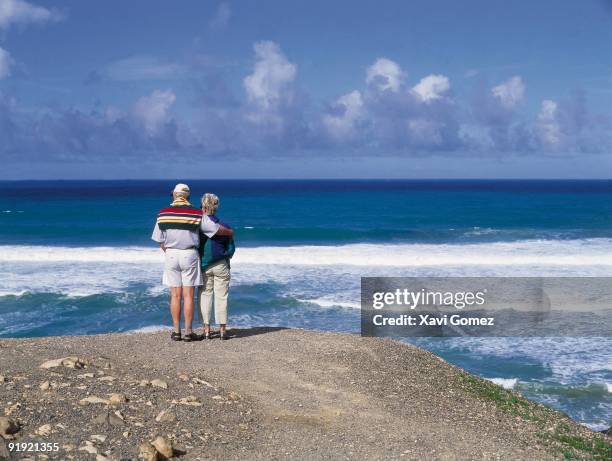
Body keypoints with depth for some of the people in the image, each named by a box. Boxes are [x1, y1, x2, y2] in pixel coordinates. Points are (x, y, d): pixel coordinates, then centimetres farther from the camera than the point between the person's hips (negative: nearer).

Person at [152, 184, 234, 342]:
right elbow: (217, 229, -2)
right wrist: (230, 232, 18)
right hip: (189, 255, -2)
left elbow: (160, 241, 4)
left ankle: (176, 331, 8)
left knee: (175, 295, 7)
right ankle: (188, 332, 3)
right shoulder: (196, 214, -5)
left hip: (171, 255, 2)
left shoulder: (163, 214, 0)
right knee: (188, 296, 2)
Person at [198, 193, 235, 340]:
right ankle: (222, 330, 6)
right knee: (221, 297, 5)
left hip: (202, 266, 0)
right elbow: (231, 249, 2)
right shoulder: (224, 226, -5)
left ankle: (206, 329, 5)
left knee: (204, 296, 7)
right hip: (221, 266, 0)